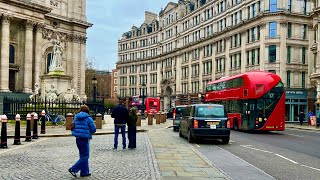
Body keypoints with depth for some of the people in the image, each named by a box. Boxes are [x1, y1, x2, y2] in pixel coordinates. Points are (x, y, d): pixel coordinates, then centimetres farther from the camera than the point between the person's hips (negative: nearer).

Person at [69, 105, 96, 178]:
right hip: (85, 139, -7)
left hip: (78, 138, 7)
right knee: (85, 156, 2)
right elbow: (93, 129, -9)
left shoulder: (76, 118, 8)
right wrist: (89, 132, 11)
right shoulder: (88, 118, -10)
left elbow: (73, 127, 11)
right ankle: (73, 169, -5)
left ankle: (84, 172, 21)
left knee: (83, 156, 16)